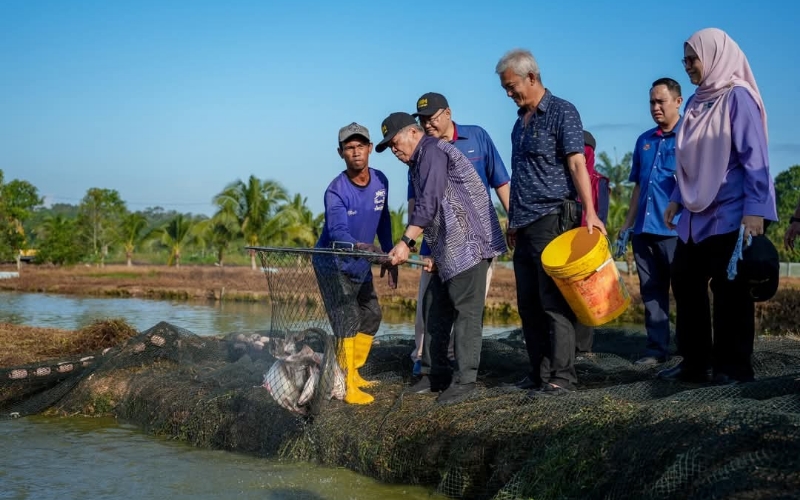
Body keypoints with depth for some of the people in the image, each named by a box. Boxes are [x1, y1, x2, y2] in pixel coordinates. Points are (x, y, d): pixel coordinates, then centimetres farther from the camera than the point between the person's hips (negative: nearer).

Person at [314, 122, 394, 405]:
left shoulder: (380, 181, -6)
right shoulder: (336, 191, -25)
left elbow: (383, 221, 8)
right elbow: (338, 231, -39)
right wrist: (358, 246, -58)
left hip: (361, 265, 7)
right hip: (333, 263, -7)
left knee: (371, 316, 14)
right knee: (347, 319, -17)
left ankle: (353, 373, 29)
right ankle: (348, 387, -16)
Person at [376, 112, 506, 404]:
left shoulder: (433, 152, -10)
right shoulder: (419, 164, 22)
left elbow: (429, 203, -22)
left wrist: (406, 242, -27)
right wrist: (434, 254, 15)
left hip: (469, 242, -11)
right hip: (447, 249, 11)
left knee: (466, 311, -9)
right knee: (435, 308, 13)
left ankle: (464, 380, -7)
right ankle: (439, 374, 21)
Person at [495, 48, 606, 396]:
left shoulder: (562, 113, -6)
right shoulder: (520, 121, 18)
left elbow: (577, 164, -15)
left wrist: (590, 213, -24)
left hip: (552, 220, -8)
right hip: (525, 225, 9)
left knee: (554, 302, -8)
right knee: (529, 303, 9)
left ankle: (562, 376, -4)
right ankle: (540, 373, 17)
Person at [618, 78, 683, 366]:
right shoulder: (644, 141, 15)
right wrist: (627, 225, 16)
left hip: (676, 230, -6)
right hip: (644, 230, 6)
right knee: (651, 292, 8)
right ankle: (657, 349, 14)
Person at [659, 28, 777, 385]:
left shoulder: (737, 97, -10)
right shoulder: (696, 102, 13)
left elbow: (754, 156, -15)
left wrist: (754, 209, -21)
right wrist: (677, 198, 16)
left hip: (730, 211, -8)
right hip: (697, 213, 8)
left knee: (729, 288, -2)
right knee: (685, 282, 8)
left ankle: (733, 366, 7)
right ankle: (694, 362, 16)